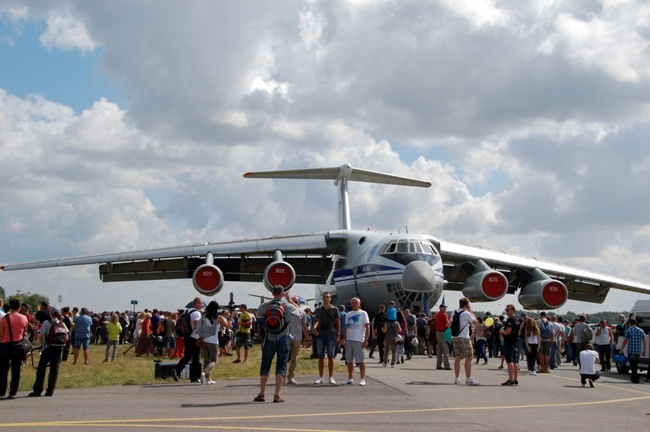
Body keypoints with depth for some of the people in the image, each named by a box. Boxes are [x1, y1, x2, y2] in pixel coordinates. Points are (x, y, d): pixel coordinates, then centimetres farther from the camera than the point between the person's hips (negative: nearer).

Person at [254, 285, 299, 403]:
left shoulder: (266, 305, -3)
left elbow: (258, 311, 19)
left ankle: (261, 394, 11)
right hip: (284, 339, -1)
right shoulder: (288, 306, -4)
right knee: (281, 366, 2)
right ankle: (277, 395, -3)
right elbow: (297, 309, 16)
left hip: (269, 339, 1)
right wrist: (289, 299, 28)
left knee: (265, 366, 9)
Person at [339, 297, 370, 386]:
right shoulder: (348, 314, 15)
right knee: (349, 360, 9)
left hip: (359, 340, -6)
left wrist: (366, 340, -14)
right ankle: (350, 379, 18)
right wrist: (343, 339, 10)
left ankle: (362, 379, 3)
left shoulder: (363, 313, -2)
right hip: (349, 340, 6)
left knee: (361, 360, -2)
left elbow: (367, 327, -7)